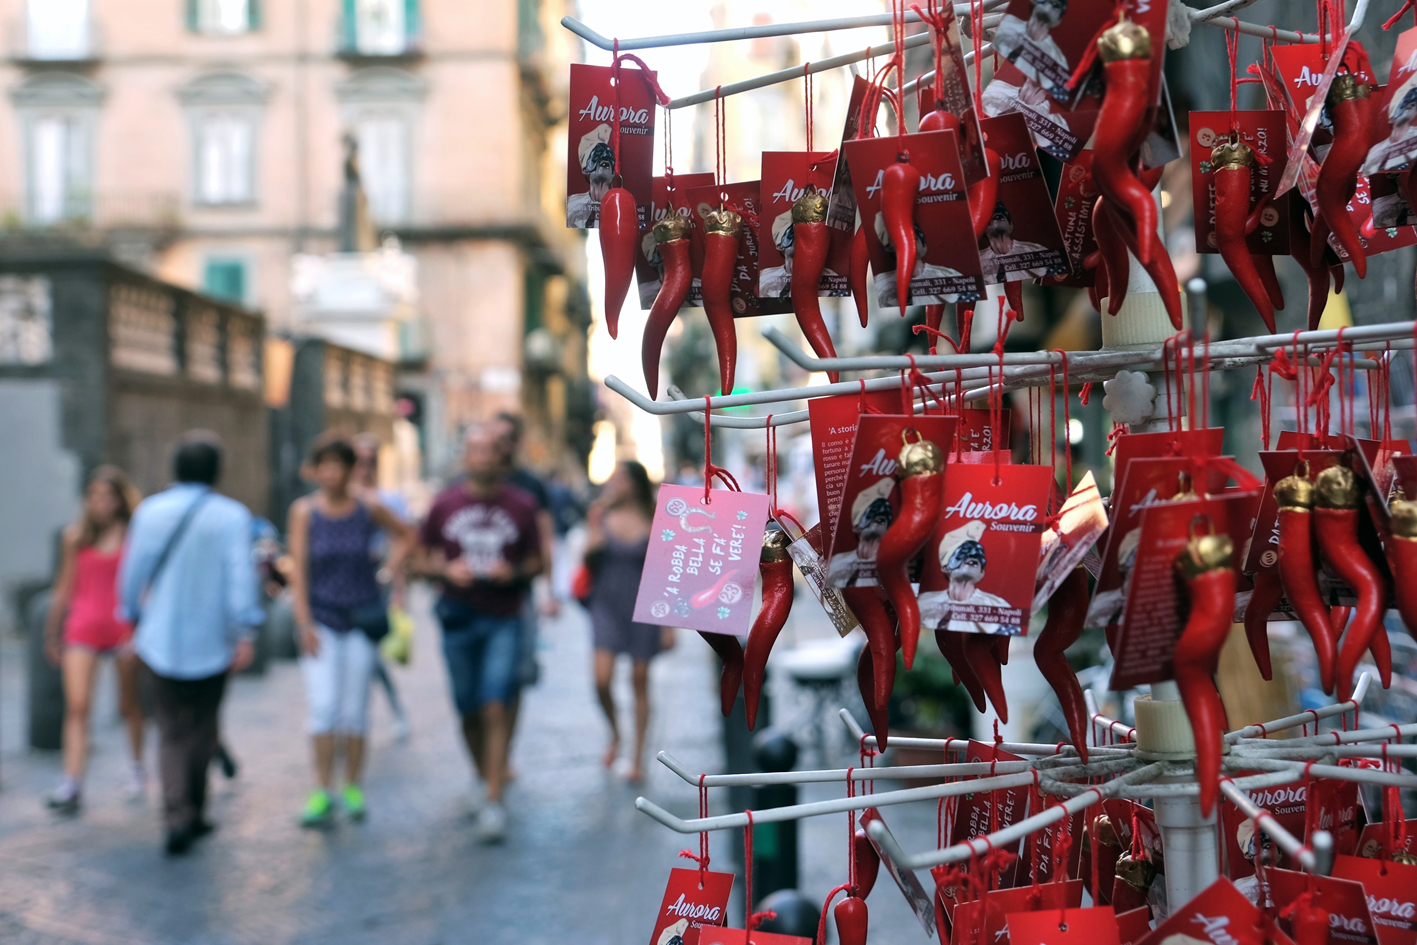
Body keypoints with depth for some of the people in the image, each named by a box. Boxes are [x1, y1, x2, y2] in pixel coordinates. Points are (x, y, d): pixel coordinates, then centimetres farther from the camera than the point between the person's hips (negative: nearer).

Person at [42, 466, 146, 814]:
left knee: (129, 705, 10)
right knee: (76, 706, -10)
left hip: (125, 626, -1)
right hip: (83, 627, 1)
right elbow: (64, 588, 13)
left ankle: (137, 764, 33)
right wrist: (52, 633, 15)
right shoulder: (75, 536, 7)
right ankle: (72, 785, -13)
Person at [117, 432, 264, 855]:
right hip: (212, 642, -1)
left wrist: (133, 619, 19)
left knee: (172, 732, 5)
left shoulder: (149, 511, 1)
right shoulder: (232, 516, -8)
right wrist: (246, 633, -12)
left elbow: (132, 574, 6)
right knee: (201, 731, 14)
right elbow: (241, 576, -14)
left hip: (160, 641, 1)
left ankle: (178, 816, -11)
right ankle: (193, 813, 22)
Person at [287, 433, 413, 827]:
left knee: (355, 710, 5)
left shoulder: (368, 509, 0)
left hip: (362, 617, 1)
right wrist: (305, 625, -10)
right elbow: (298, 571, -5)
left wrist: (393, 564, 4)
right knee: (324, 706, -12)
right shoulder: (304, 511, -4)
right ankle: (322, 794, -4)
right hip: (321, 618, -1)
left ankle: (352, 788, 19)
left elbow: (404, 533, 19)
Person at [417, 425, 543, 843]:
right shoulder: (445, 505, 4)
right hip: (458, 617, 2)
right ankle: (487, 780, 29)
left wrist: (514, 572, -13)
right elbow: (422, 559, 9)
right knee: (469, 712, 9)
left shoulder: (522, 505, 2)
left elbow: (536, 561, 8)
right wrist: (447, 570, -11)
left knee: (495, 708, -12)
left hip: (504, 620, -2)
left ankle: (494, 803, -11)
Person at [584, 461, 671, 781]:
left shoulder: (653, 523, -3)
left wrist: (670, 623, -2)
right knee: (602, 680, -11)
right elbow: (589, 564, 7)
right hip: (606, 605, 1)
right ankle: (614, 734, 19)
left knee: (640, 681, 5)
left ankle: (638, 758, 18)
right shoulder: (602, 517, 2)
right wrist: (592, 533, -12)